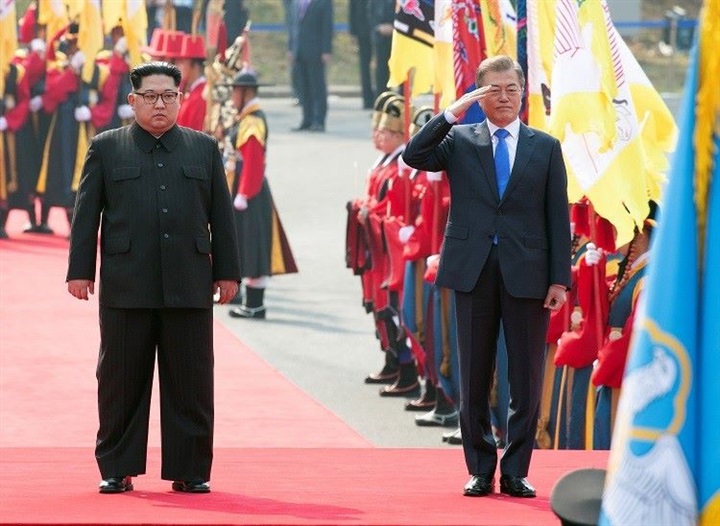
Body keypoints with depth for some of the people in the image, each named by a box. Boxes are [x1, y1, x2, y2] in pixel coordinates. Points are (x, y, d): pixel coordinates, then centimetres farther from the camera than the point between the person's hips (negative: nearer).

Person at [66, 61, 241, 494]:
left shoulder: (204, 149, 13)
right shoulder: (107, 148, 8)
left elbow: (222, 215, 13)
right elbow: (87, 212, 6)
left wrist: (227, 272, 8)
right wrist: (80, 271, 0)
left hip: (190, 287, 1)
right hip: (126, 287, -1)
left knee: (191, 383, 2)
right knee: (122, 381, 3)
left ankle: (190, 470, 9)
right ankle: (117, 469, 10)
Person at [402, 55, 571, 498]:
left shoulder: (545, 147, 8)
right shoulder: (459, 141, 8)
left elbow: (558, 217, 5)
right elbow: (415, 157, -9)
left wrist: (560, 278, -3)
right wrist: (452, 113, -13)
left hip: (526, 274, 0)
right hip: (473, 272, 0)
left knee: (527, 379, 1)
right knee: (474, 378, 5)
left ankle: (516, 471, 9)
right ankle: (481, 470, 13)